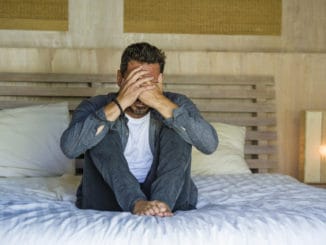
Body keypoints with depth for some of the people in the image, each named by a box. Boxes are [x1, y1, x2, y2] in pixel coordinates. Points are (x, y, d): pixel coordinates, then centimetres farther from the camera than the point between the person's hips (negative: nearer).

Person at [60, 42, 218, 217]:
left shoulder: (176, 103, -2)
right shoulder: (95, 107, -5)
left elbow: (210, 144, -20)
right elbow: (69, 147, -26)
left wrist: (161, 103, -27)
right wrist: (119, 104, -28)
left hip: (169, 195, 1)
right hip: (108, 200, 0)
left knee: (178, 129, -16)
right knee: (100, 132, -19)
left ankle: (163, 202, -32)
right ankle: (138, 203, -34)